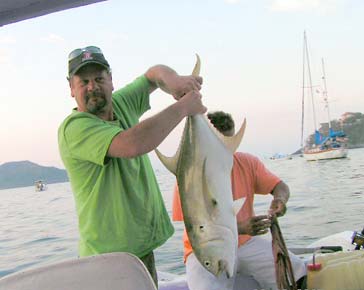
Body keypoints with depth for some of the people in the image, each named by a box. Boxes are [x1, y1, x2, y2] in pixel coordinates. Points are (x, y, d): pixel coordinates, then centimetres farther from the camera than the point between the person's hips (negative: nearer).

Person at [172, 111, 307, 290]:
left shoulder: (247, 163, 3)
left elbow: (280, 186, 3)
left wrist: (280, 199, -23)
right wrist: (240, 228, -31)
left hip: (247, 242, 4)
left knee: (298, 272, -17)